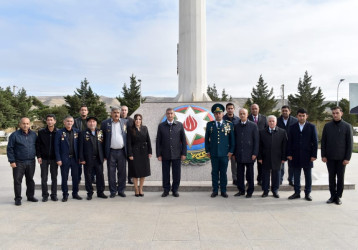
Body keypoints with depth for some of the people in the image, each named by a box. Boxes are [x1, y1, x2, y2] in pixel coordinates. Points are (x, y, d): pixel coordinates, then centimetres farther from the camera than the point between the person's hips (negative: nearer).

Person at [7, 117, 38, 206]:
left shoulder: (33, 134, 7)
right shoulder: (14, 135, -5)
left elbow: (37, 146, 17)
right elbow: (9, 149, -4)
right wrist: (12, 161, -9)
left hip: (31, 162, 4)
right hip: (19, 163, -3)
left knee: (30, 180, 12)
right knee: (17, 180, 0)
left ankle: (30, 196, 24)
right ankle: (18, 198, 10)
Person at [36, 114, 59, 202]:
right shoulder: (41, 132, 0)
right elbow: (37, 145, 3)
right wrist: (39, 156, -4)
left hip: (54, 158, 0)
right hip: (44, 158, 1)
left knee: (54, 178, 7)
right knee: (44, 178, 6)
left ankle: (54, 194, 17)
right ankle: (45, 195, 17)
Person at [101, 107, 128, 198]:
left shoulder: (125, 122, 6)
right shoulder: (105, 123, 2)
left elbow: (128, 137, 8)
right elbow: (102, 138, 3)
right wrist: (103, 153, -1)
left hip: (121, 151, 1)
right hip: (111, 152, -1)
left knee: (122, 172, 8)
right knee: (111, 173, 5)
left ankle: (121, 190, 20)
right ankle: (113, 191, 17)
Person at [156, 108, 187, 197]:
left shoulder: (179, 125, 2)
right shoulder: (161, 126, 3)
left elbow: (183, 140, 3)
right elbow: (158, 141, 3)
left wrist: (184, 153, -2)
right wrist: (158, 155, -1)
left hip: (177, 155, 0)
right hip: (165, 155, 0)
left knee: (176, 174, 5)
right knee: (165, 173, 7)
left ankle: (175, 190, 21)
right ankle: (166, 190, 22)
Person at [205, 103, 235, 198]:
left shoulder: (229, 124, 3)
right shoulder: (209, 125, 5)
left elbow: (232, 139, 5)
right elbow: (207, 139, 9)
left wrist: (231, 151, 0)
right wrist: (207, 151, 5)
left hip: (225, 153, -1)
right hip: (213, 153, 1)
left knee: (223, 172, 6)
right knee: (214, 172, 7)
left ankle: (223, 190, 17)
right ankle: (215, 190, 17)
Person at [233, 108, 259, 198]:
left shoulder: (253, 125, -1)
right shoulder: (236, 126, 8)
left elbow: (256, 140, -3)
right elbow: (234, 140, 10)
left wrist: (255, 153, -9)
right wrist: (234, 153, 6)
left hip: (249, 154, -3)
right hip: (239, 154, 3)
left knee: (250, 174, 5)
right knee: (240, 173, 8)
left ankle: (250, 191, 17)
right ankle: (241, 190, 20)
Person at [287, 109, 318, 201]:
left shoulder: (312, 127, 2)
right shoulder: (292, 127, 6)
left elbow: (315, 142, 0)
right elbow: (289, 142, 5)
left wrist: (314, 155, -6)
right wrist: (289, 154, -1)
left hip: (307, 156, -1)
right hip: (295, 156, 1)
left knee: (308, 175, 7)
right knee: (296, 175, 7)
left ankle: (307, 193, 18)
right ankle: (297, 193, 17)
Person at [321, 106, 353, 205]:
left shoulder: (347, 126, -2)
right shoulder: (327, 126, 3)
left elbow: (350, 144, -2)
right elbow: (323, 142, 6)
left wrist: (347, 158, -7)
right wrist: (323, 155, 0)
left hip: (341, 158, -1)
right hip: (330, 157, 2)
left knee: (340, 177, 6)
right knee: (331, 177, 8)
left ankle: (338, 196, 17)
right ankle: (333, 195, 18)